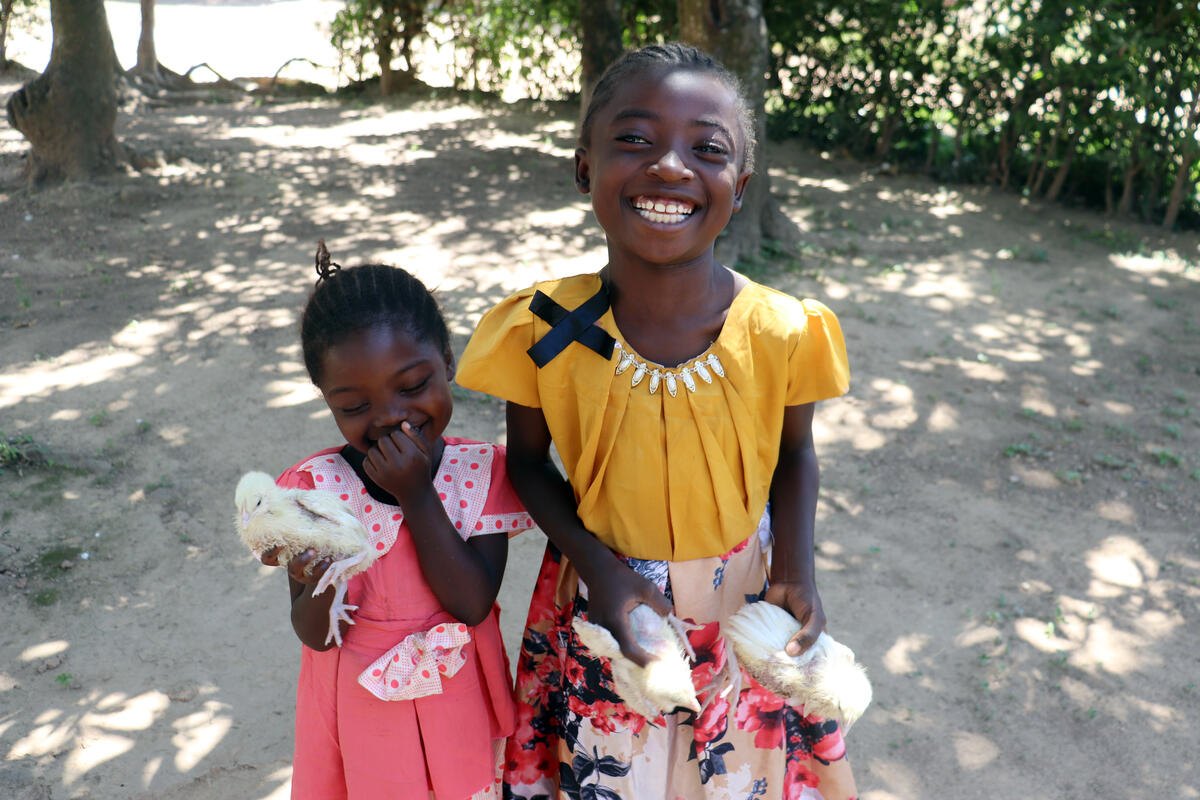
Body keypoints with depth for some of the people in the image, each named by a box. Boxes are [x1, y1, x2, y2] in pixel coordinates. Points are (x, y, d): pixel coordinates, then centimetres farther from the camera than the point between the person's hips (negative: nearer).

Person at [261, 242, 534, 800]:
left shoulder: (481, 472, -14)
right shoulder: (314, 487, -15)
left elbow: (474, 603, -21)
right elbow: (316, 636, -12)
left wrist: (417, 495, -27)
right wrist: (318, 586, -35)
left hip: (457, 698, 1)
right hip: (358, 705, 0)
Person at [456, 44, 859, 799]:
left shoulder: (781, 332, -18)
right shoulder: (548, 332, -19)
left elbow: (794, 453, 0)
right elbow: (529, 460, -5)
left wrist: (797, 569, -15)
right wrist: (598, 567, -18)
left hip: (742, 608, 1)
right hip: (604, 600, 0)